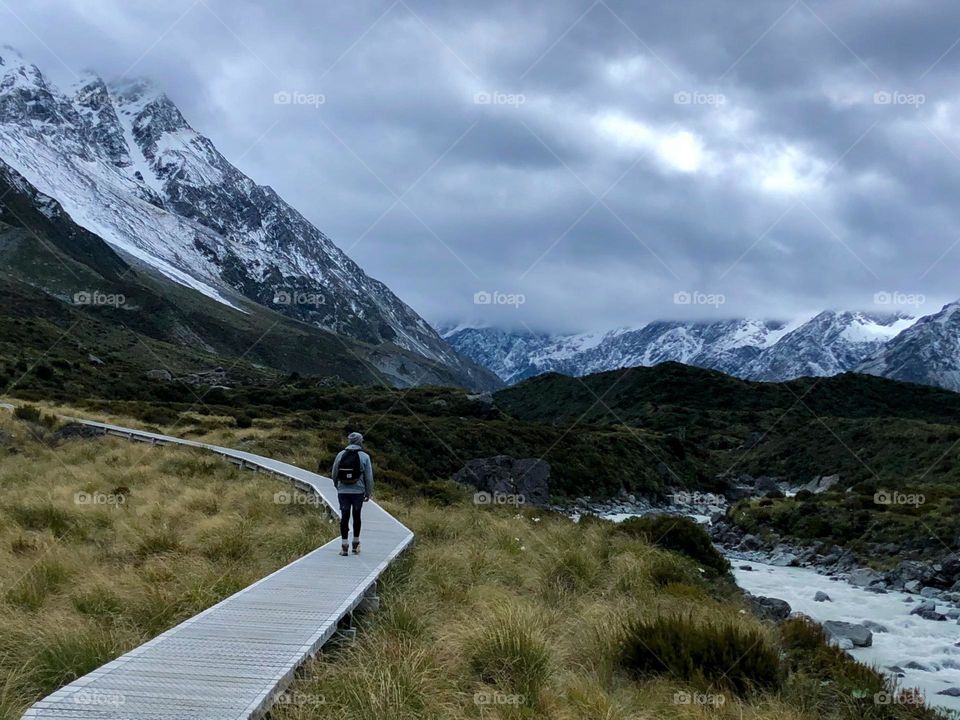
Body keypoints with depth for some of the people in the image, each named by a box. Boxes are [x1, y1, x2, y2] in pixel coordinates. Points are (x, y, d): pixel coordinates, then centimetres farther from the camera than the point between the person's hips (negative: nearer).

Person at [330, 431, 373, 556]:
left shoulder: (340, 455, 1)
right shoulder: (364, 457, -5)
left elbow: (334, 474, 7)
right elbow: (369, 477, -4)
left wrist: (337, 486, 23)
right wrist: (368, 493, 6)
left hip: (343, 491, 1)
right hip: (358, 491, -1)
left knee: (344, 517, 4)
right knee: (356, 516, 12)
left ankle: (344, 546, 2)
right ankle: (356, 544, 18)